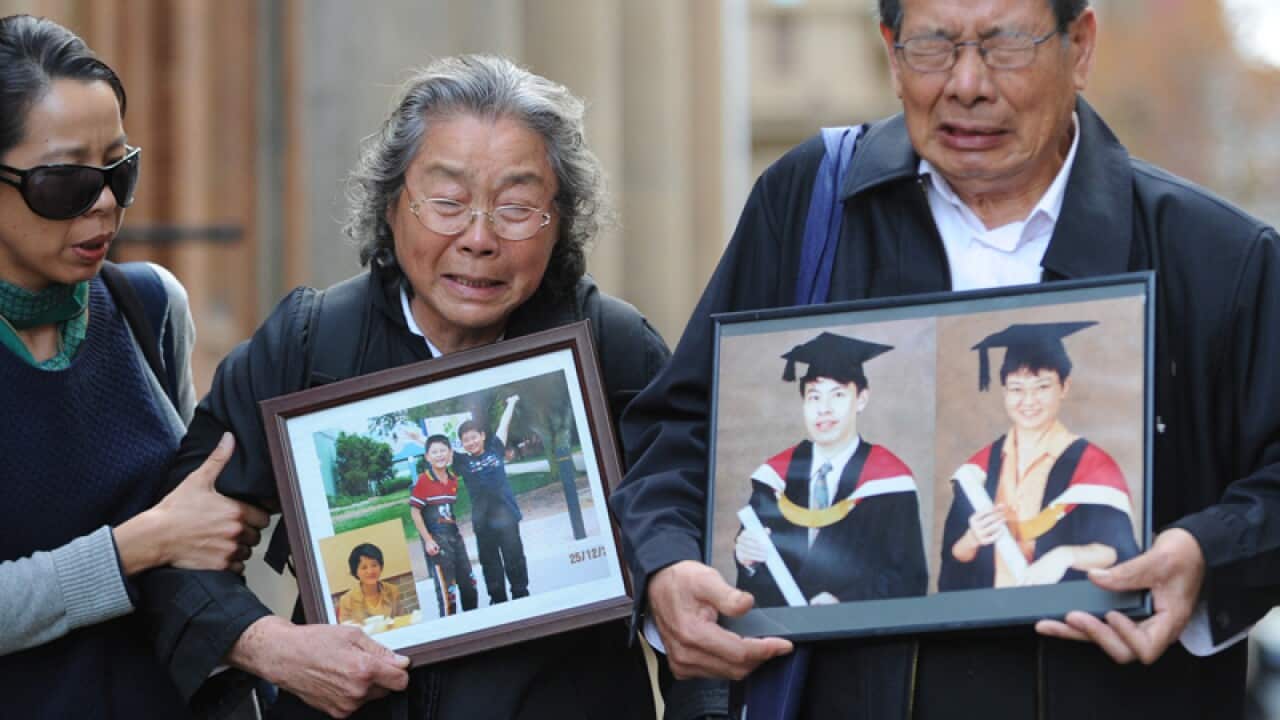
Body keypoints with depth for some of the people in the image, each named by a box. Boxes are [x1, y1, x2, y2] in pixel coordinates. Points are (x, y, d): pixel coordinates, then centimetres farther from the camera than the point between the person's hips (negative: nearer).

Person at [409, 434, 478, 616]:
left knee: (468, 581, 16)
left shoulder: (453, 478, 6)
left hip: (454, 535, 7)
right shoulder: (423, 481, -12)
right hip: (436, 539, -7)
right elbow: (415, 511, -13)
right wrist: (427, 540, -15)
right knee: (445, 585, -6)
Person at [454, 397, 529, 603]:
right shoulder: (462, 462, 5)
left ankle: (521, 595, 17)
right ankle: (498, 599, 17)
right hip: (482, 520, 1)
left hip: (506, 514, -1)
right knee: (490, 561, 8)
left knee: (514, 557, 7)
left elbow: (504, 425, 15)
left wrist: (511, 404, 24)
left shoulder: (495, 450, 5)